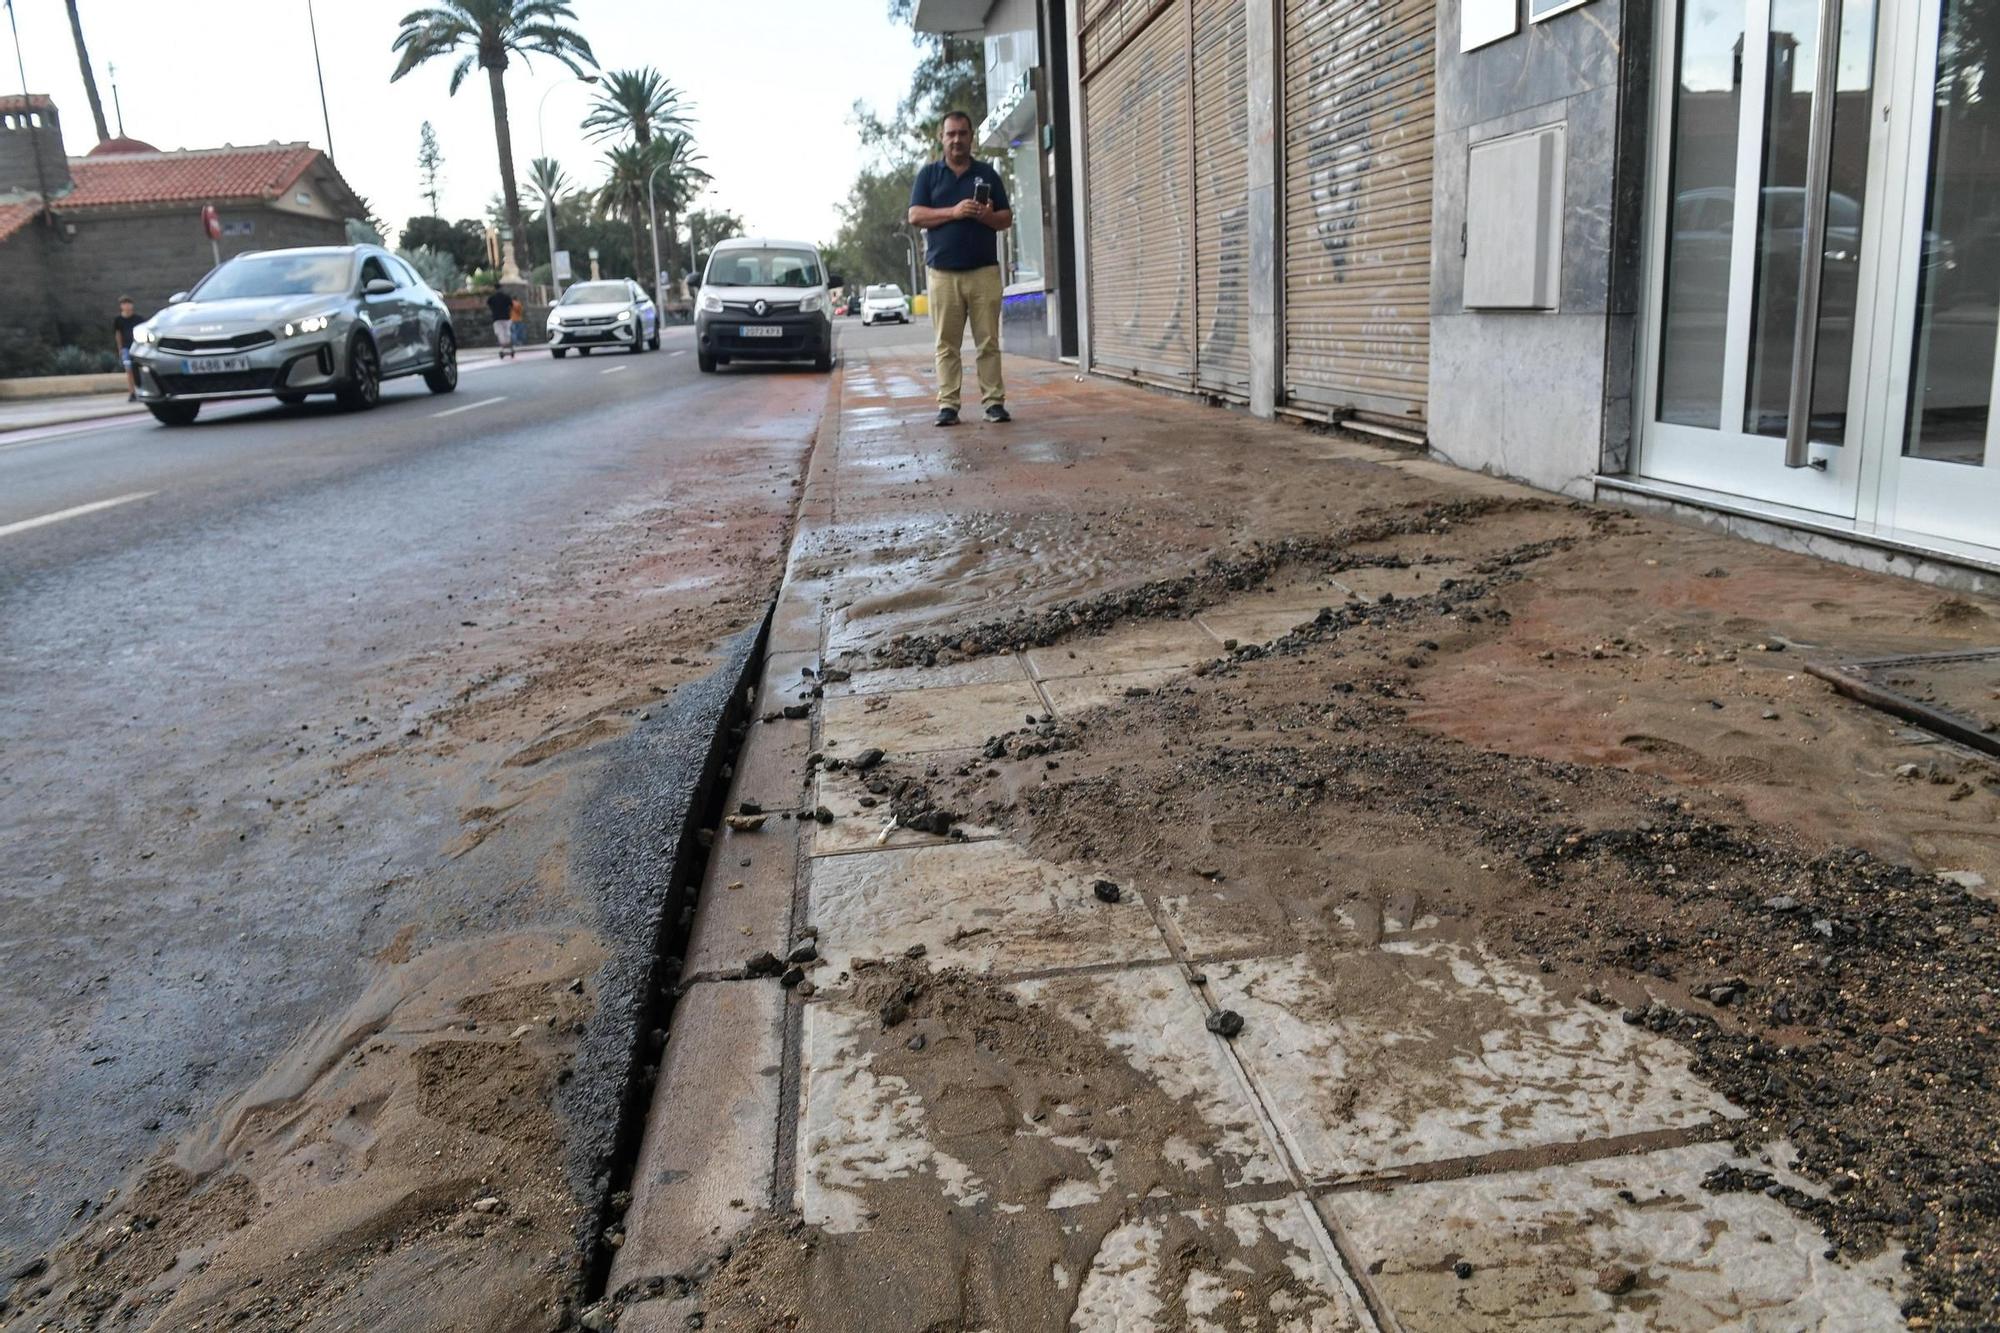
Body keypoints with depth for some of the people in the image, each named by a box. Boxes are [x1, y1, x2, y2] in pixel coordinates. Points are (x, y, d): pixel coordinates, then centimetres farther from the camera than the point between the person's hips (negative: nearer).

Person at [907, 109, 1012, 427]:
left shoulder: (987, 174, 14)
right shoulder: (928, 174, 11)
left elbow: (1007, 218, 12)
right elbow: (915, 216, 0)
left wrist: (989, 216, -11)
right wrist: (953, 212, -13)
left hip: (984, 270, 1)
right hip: (943, 272, -1)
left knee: (989, 341, -2)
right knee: (947, 344, -1)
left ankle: (994, 401, 0)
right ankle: (947, 404, 1)